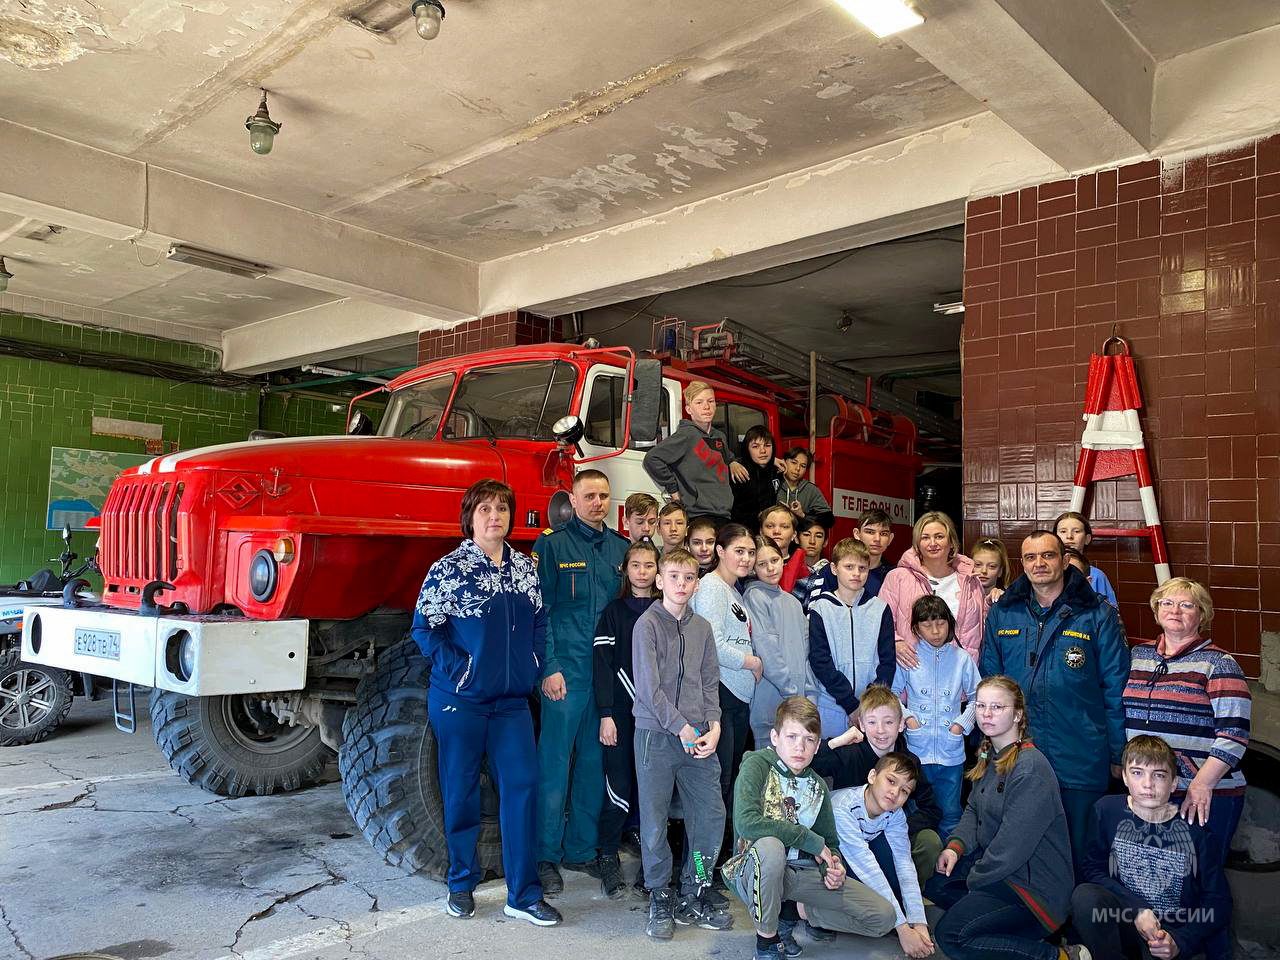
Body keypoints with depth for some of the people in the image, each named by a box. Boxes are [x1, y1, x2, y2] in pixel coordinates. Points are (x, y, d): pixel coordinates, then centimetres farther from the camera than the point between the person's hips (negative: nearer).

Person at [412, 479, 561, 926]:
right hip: (460, 700, -4)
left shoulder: (525, 567, 7)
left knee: (521, 785, 1)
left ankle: (523, 894, 10)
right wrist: (455, 670, -13)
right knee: (461, 790, 8)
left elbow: (539, 621, 16)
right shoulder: (449, 569, -7)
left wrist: (533, 667, 5)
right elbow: (424, 627, -7)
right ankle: (462, 884, 27)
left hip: (512, 700, 4)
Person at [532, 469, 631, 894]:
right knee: (555, 764, 1)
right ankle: (547, 856, 14)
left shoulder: (621, 547, 12)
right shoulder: (552, 544, -2)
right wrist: (548, 667, -13)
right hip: (566, 672, -5)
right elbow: (540, 611, -6)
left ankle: (582, 849, 26)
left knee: (595, 763, 12)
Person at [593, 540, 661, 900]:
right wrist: (606, 715, -9)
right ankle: (609, 859, 13)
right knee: (620, 785, -2)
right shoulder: (614, 612, 1)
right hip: (622, 710, -2)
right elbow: (602, 664, -3)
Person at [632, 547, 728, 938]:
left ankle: (692, 898, 22)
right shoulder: (648, 624, -6)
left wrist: (713, 725, -1)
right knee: (655, 821, 2)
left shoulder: (701, 627, 10)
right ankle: (660, 900, 20)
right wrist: (681, 727, -11)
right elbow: (648, 686, -11)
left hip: (697, 736, 5)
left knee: (711, 813, 6)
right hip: (656, 733, -5)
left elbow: (710, 682, 12)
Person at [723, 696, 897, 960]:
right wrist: (812, 840, -20)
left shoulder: (817, 786, 9)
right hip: (755, 871, -5)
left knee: (883, 917, -4)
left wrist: (834, 866, -9)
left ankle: (791, 912, 10)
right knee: (770, 846, -41)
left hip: (803, 871, 6)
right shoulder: (757, 765, -11)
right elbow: (747, 822, -28)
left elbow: (830, 841, 17)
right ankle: (767, 938, -14)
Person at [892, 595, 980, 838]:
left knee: (950, 814, 11)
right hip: (916, 750, -1)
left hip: (951, 753, 1)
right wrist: (906, 716, -7)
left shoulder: (962, 659, 1)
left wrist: (962, 722, -3)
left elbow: (976, 697, 9)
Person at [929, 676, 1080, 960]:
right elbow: (973, 809, 13)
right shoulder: (989, 756, 6)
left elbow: (1012, 844, -25)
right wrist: (956, 845, -5)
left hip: (1035, 884, -9)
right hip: (993, 866, 9)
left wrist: (974, 879, -12)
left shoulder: (1031, 769, -24)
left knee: (950, 936, -17)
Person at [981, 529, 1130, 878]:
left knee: (1078, 854, 10)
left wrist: (1119, 754, -3)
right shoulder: (1002, 615, 5)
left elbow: (1116, 689, -2)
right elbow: (988, 683, 10)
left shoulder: (1098, 616, -3)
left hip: (1081, 762, -3)